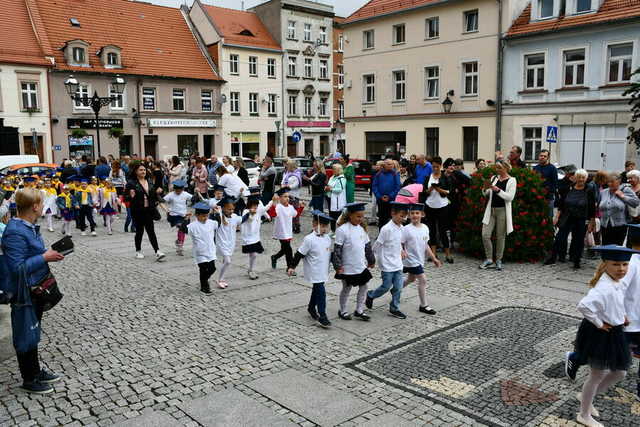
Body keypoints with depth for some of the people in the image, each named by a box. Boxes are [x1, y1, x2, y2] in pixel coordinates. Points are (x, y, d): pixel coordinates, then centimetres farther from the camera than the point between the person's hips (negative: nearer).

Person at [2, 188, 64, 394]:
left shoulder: (30, 226, 5)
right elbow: (17, 267, -27)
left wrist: (49, 253, 5)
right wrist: (44, 257, -22)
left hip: (37, 290, 10)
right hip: (25, 294, -10)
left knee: (34, 332, 21)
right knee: (26, 335, 6)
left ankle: (36, 371, 36)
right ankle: (29, 380, 21)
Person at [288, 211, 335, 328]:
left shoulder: (327, 238, 4)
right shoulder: (309, 239, -18)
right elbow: (300, 254, -12)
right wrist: (292, 267, -9)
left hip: (324, 272, 7)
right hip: (314, 273, -7)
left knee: (317, 290, 21)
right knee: (321, 292, -10)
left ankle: (311, 308, 41)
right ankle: (322, 316, -3)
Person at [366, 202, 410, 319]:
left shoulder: (401, 227, 4)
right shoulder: (386, 229, -20)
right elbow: (377, 245, -15)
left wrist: (401, 251, 7)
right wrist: (381, 260, -8)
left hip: (398, 264, 7)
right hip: (387, 265, -7)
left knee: (398, 287, 7)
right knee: (386, 286, 4)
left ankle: (394, 308, 19)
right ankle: (370, 295, 29)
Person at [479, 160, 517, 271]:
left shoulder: (511, 180, -2)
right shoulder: (494, 178, 11)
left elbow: (510, 197, -13)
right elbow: (486, 195, 17)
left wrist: (497, 190, -19)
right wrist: (485, 188, -4)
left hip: (502, 211, -4)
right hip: (491, 210, 4)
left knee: (500, 237, 2)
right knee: (485, 235, -4)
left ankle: (498, 261, 14)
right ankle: (489, 260, 7)